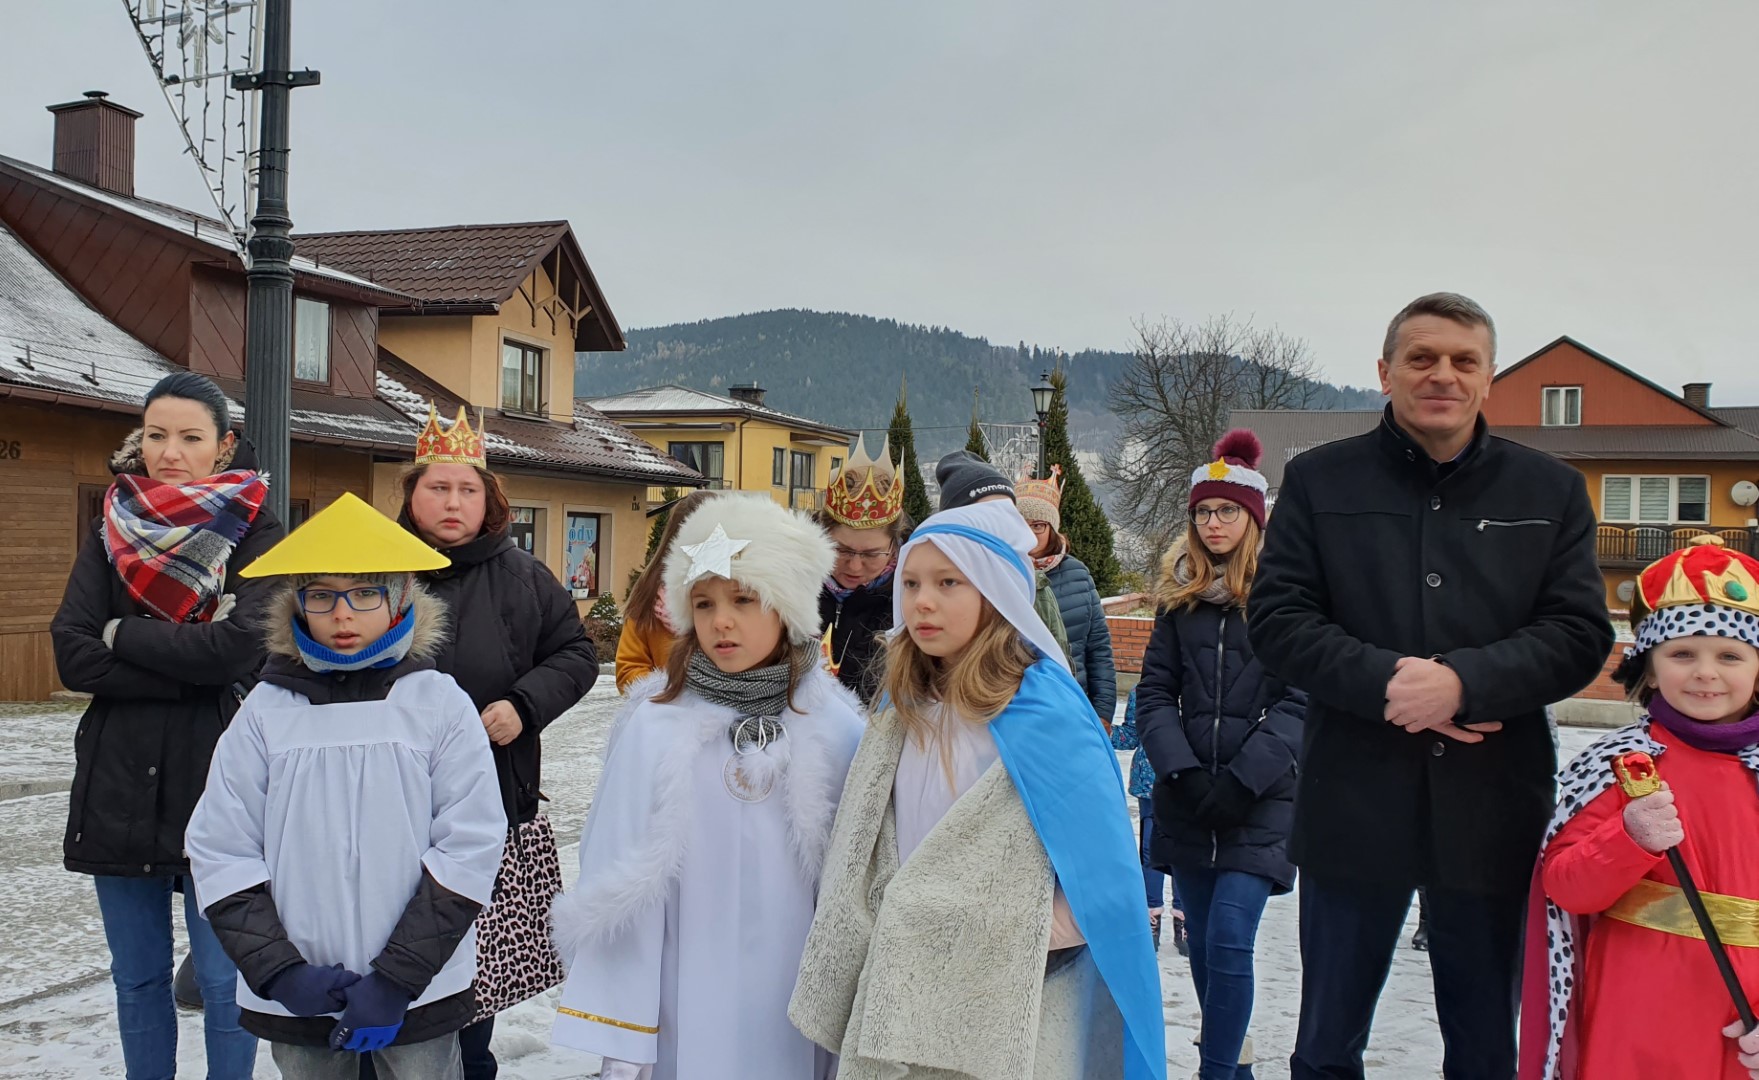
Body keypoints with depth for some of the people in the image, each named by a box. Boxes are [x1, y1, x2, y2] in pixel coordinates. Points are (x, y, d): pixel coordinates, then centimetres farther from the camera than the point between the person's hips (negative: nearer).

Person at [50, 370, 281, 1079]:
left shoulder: (256, 536, -2)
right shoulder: (112, 533, 8)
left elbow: (237, 648, -17)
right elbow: (71, 655, -4)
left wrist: (122, 634, -7)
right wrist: (192, 672, -13)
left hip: (218, 782, -4)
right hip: (120, 784, 4)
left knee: (223, 981, 1)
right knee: (137, 979, 14)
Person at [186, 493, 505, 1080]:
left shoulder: (440, 703, -4)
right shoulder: (266, 711, 0)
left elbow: (470, 845, -7)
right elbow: (221, 852, 1)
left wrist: (398, 977, -12)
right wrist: (281, 972, -9)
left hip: (420, 993, -1)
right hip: (295, 1001, 2)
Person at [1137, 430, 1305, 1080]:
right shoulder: (1180, 593, 8)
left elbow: (1300, 702, -9)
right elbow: (1155, 691, 5)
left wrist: (1241, 781, -15)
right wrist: (1183, 774, -8)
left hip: (1260, 803, -4)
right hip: (1186, 800, 4)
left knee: (1229, 940, -13)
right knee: (1203, 942, 12)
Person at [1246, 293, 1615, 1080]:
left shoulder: (1551, 491, 6)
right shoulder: (1318, 480, 3)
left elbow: (1581, 633, -2)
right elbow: (1275, 617, -4)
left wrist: (1464, 682, -18)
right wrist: (1385, 681, -19)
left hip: (1492, 814, 1)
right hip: (1352, 807, -1)